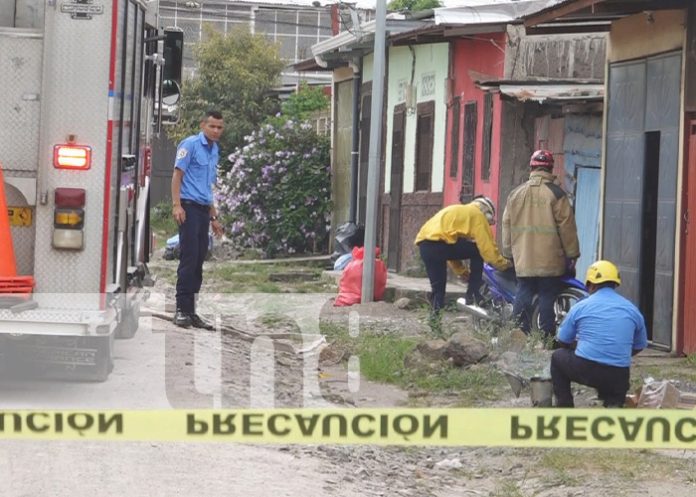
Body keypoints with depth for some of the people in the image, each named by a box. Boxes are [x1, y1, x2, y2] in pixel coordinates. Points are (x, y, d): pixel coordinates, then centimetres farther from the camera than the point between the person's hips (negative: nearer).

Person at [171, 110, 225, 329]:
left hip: (203, 209, 8)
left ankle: (191, 311, 11)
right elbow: (177, 174, -11)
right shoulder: (191, 144, -5)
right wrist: (176, 205, -20)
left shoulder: (215, 150, 19)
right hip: (189, 207, -8)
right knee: (189, 258, -11)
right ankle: (182, 309, -9)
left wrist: (213, 217, 24)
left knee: (199, 260, 7)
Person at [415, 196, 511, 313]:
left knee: (438, 287, 18)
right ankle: (473, 295, 10)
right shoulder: (477, 214, 11)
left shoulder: (457, 212, 35)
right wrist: (503, 264, 15)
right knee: (477, 251, 12)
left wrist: (462, 272, 41)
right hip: (439, 242, -8)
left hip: (424, 246, 8)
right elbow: (487, 246, 4)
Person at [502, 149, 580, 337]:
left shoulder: (516, 193, 9)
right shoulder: (556, 194, -7)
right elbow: (567, 226, -6)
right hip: (550, 260, -4)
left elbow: (507, 225, 14)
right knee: (547, 298, -2)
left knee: (523, 295, 9)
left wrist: (508, 253, 23)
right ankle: (547, 338, -2)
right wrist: (572, 254, 2)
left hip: (523, 260, 4)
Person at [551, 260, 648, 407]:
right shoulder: (632, 310, 10)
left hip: (585, 370, -2)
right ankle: (613, 405, -1)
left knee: (558, 357, 28)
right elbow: (639, 347, 21)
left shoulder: (580, 307, 4)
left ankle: (564, 410, 20)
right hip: (618, 377, 2)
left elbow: (563, 342, 15)